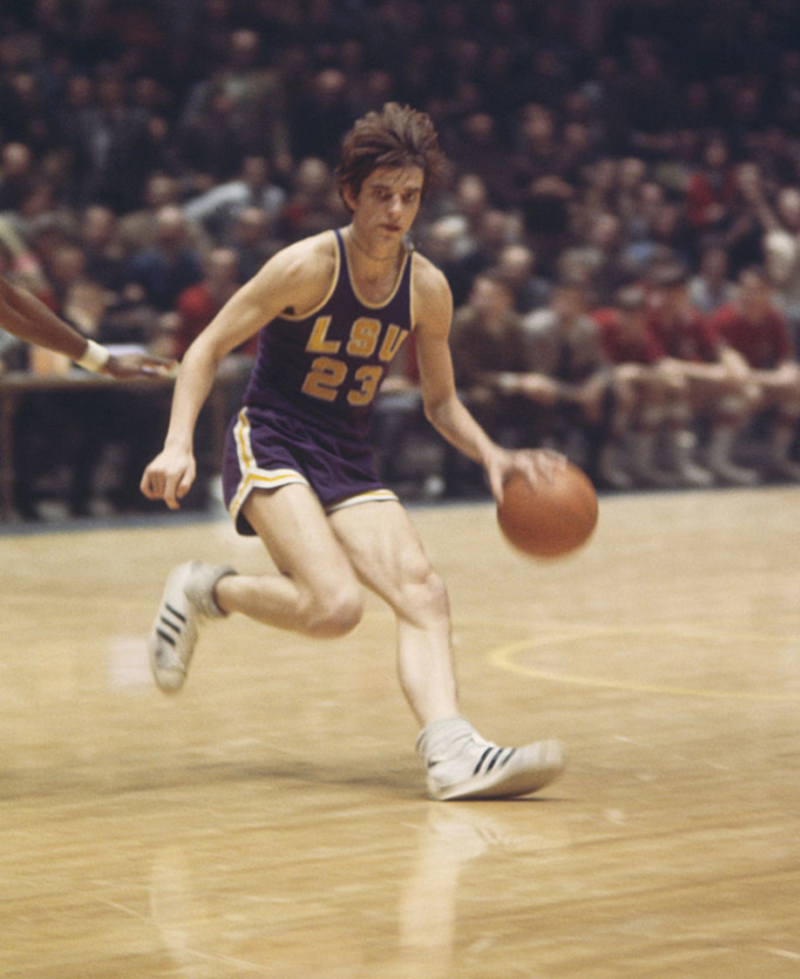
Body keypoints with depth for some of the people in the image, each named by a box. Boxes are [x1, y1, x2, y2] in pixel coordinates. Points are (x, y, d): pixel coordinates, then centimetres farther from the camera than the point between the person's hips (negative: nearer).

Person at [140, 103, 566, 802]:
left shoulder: (428, 289, 2)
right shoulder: (309, 266, -13)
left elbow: (442, 402, 15)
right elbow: (208, 348, -8)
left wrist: (493, 457, -3)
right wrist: (179, 445, -21)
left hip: (350, 463, 5)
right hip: (270, 448, -5)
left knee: (422, 589, -18)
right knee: (336, 605, -25)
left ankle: (453, 751, -31)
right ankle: (204, 591, 1)